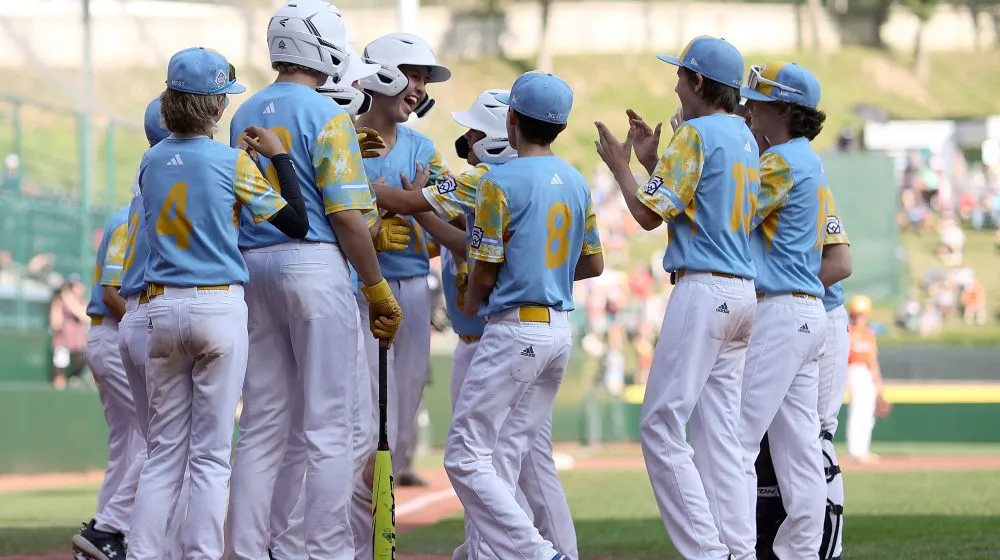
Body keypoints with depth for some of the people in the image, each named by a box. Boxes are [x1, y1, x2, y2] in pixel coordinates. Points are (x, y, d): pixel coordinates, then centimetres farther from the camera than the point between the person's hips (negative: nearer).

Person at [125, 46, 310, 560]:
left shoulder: (151, 162, 6)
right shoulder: (232, 163, -8)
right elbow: (296, 224, -6)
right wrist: (279, 155, 1)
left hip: (161, 308, 4)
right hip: (218, 308, -4)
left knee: (164, 450, 9)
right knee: (210, 454, 0)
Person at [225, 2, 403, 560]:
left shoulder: (245, 114, 13)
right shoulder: (327, 115, -9)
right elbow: (345, 215, -13)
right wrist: (378, 290, -6)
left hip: (253, 264, 7)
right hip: (313, 264, -7)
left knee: (262, 425, 9)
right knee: (330, 425, -3)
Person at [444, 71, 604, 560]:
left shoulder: (502, 181, -11)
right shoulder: (577, 183, 10)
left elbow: (484, 271, -9)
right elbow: (593, 264, 17)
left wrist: (471, 305, 11)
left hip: (513, 330, -8)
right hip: (560, 330, 8)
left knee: (466, 456, -7)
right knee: (505, 456, 12)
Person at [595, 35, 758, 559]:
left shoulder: (696, 133, -9)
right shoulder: (745, 137, 17)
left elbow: (649, 213, -10)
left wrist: (619, 164, 5)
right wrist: (651, 159, 25)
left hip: (702, 290, -9)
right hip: (742, 294, 9)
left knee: (661, 426, -8)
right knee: (718, 432, 9)